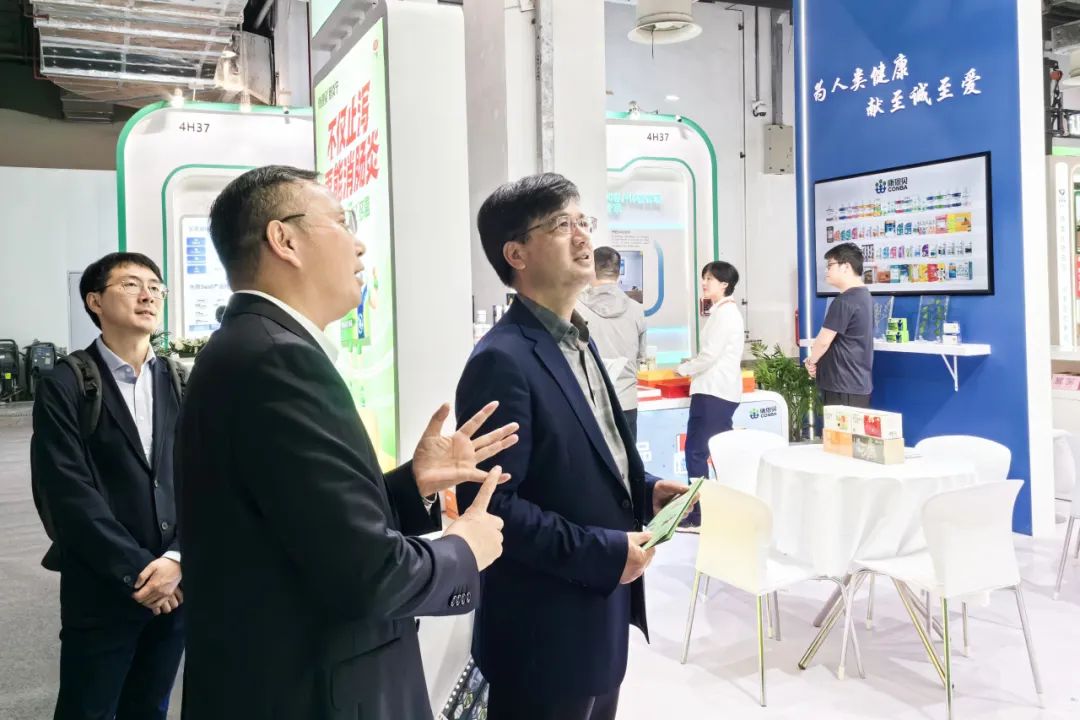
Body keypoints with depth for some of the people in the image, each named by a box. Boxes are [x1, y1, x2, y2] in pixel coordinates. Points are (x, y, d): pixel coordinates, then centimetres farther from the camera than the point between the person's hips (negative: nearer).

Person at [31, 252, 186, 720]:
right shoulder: (64, 386, -4)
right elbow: (69, 493, -11)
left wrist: (176, 558, -11)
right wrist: (136, 570, -14)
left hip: (176, 584, 4)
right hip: (101, 589, -3)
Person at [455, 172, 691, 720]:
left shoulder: (576, 342, 10)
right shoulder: (503, 360, -21)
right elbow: (490, 503, -25)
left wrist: (642, 490, 3)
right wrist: (602, 553, -22)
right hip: (546, 634, -9)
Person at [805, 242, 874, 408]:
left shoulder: (844, 300, -17)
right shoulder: (864, 296, 14)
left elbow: (824, 340, -16)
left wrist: (811, 361, 3)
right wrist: (817, 358, 8)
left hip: (843, 387, -10)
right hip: (858, 383, 10)